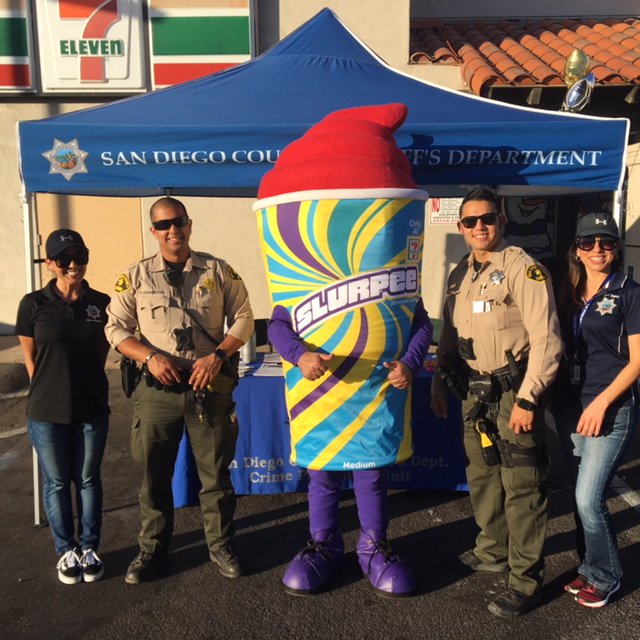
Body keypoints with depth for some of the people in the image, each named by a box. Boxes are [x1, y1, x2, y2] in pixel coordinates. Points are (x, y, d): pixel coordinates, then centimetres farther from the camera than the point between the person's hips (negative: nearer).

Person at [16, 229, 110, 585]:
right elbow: (30, 357, 3)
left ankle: (90, 548, 28)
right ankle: (67, 551, 27)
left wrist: (85, 382, 10)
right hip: (48, 412, -1)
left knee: (88, 479, 12)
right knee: (57, 483, 11)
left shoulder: (102, 304, -3)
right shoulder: (34, 305, -7)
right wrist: (50, 390, 6)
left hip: (92, 409, 1)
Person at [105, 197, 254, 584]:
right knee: (154, 474, 10)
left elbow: (243, 320, 3)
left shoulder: (218, 271, 4)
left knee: (216, 472, 8)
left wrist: (218, 356, -12)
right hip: (158, 389, 1)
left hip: (210, 387, 0)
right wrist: (151, 357, -12)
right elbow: (116, 329, 4)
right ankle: (153, 551, 28)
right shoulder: (136, 277, 5)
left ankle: (221, 546, 26)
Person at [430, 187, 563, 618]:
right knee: (482, 477, 18)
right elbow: (448, 337, 19)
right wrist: (439, 384, 16)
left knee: (521, 486, 1)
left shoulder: (523, 269, -12)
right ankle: (493, 551, 37)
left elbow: (546, 340, -17)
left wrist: (527, 399, -18)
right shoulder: (460, 275, 11)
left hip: (513, 392, -7)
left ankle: (526, 578, 15)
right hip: (475, 393, 7)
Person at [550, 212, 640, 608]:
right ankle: (590, 568, 31)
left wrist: (601, 403, -16)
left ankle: (604, 577, 15)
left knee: (589, 498, -7)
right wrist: (552, 398, 4)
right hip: (569, 407, 5)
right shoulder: (570, 294, 12)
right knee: (583, 496, 14)